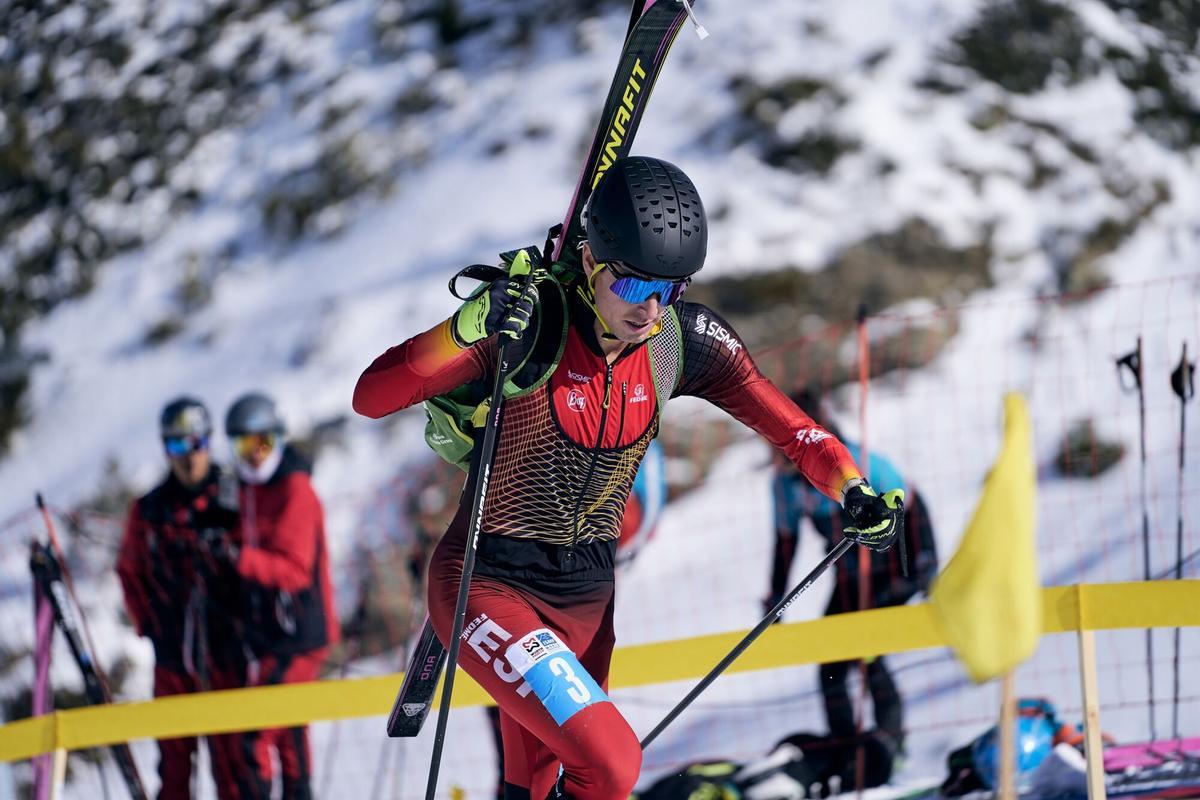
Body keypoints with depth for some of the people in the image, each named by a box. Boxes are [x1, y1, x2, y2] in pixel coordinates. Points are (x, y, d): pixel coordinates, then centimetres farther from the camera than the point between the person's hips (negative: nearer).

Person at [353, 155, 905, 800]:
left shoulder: (684, 341, -8)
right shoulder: (529, 322, -23)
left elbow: (786, 424, 4)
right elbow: (371, 397, -27)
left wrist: (855, 492, -14)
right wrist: (469, 329, -42)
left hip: (585, 597, 6)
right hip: (488, 584, -6)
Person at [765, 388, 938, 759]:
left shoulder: (861, 464, -22)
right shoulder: (785, 481, -7)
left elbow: (912, 507, -12)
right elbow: (785, 540, 8)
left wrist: (925, 565, -14)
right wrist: (774, 601, 9)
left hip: (890, 571, -6)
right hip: (849, 581, 6)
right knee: (830, 663, -3)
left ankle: (890, 739, -11)